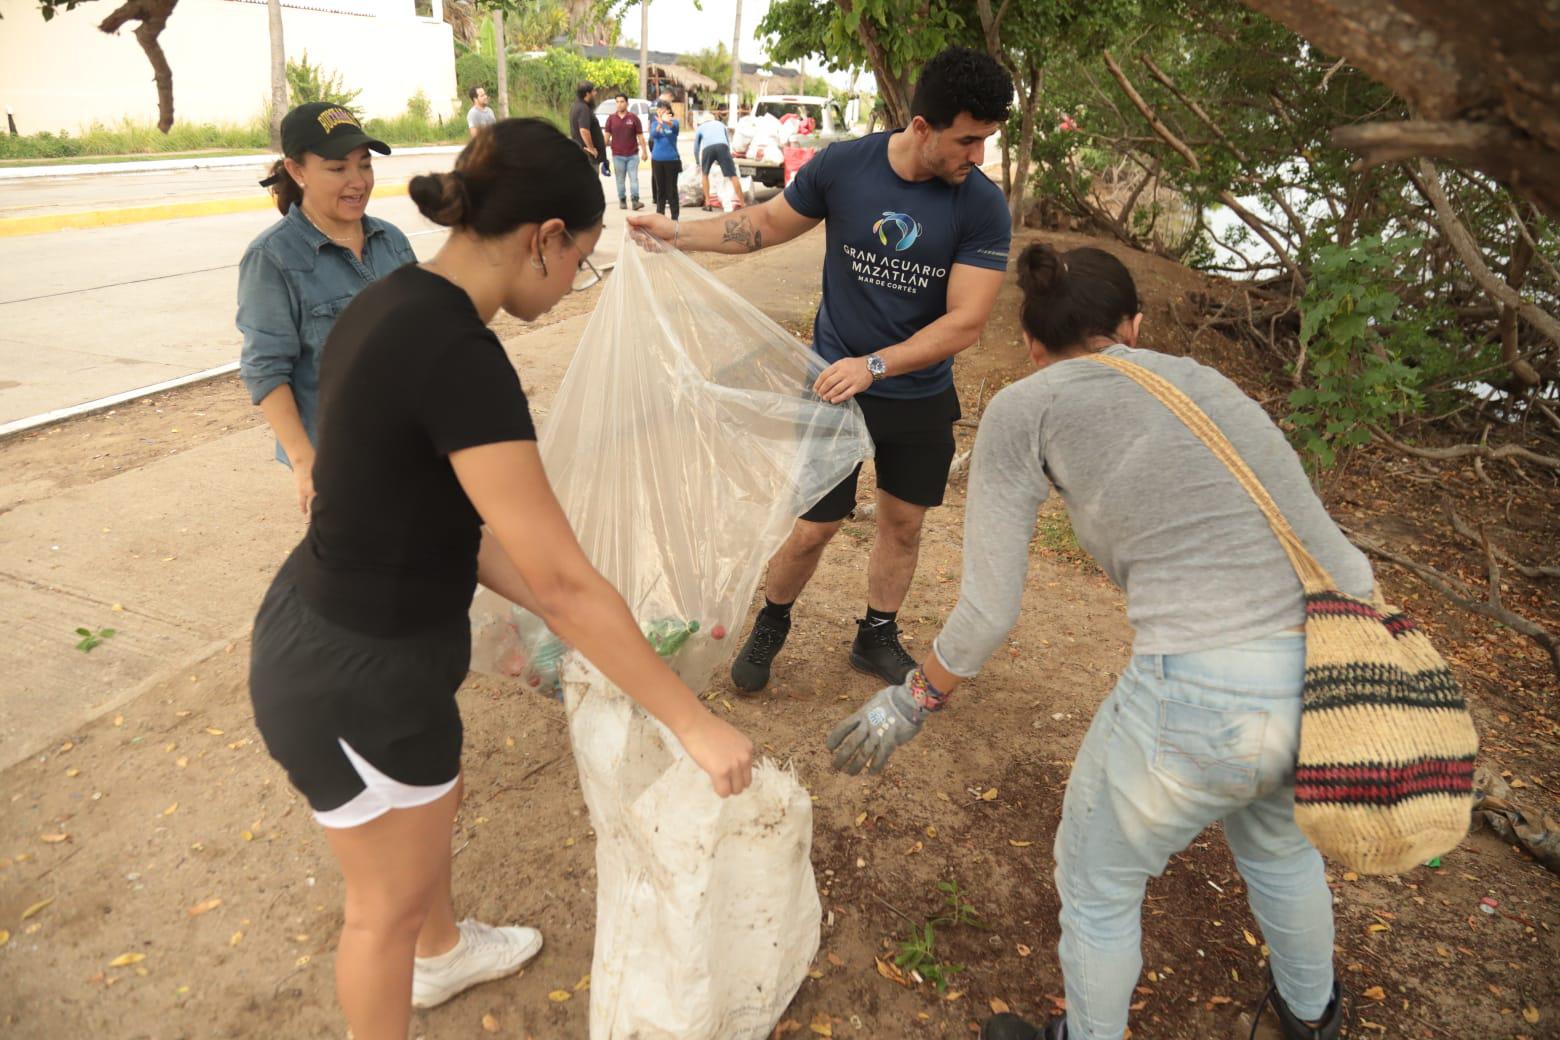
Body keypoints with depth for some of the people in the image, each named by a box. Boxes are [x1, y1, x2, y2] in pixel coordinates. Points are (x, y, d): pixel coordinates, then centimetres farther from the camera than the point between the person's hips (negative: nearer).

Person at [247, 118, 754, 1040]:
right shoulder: (456, 354, -30)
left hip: (326, 630, 10)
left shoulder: (396, 306, 0)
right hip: (359, 679, -9)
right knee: (391, 900, 18)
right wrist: (696, 724, -19)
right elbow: (563, 579, -28)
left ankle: (443, 954, 63)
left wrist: (562, 614, 6)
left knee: (436, 803, 34)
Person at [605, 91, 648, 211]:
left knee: (634, 178, -6)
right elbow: (607, 135, 5)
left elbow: (640, 136, 3)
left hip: (633, 155, -1)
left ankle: (635, 201, -8)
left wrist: (645, 151, -1)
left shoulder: (633, 118, 1)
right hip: (617, 155, 1)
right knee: (620, 180, 6)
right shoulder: (611, 118, 4)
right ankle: (622, 201, 15)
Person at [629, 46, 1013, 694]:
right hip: (835, 384, -1)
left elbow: (965, 321, -18)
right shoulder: (842, 166, -13)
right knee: (814, 528, 2)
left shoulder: (982, 206, -14)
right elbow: (771, 223, 4)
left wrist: (873, 365, -25)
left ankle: (877, 638, 37)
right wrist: (679, 234, -3)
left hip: (923, 397, 2)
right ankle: (771, 626, 31)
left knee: (903, 522, 13)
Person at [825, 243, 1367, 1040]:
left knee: (1096, 883, 25)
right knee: (1275, 840, 39)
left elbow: (988, 611, 0)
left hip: (1202, 698, -7)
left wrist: (910, 704, 16)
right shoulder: (1205, 383, 17)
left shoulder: (1023, 409, 2)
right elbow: (1340, 565, 18)